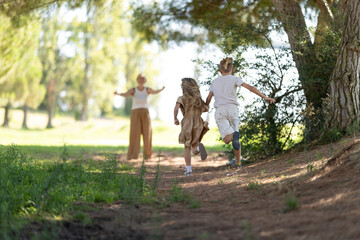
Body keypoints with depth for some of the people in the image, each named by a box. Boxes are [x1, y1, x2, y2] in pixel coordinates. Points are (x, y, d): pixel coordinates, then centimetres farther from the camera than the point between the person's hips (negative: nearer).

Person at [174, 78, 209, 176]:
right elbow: (206, 109, 19)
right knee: (195, 151, 9)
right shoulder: (198, 99, 9)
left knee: (187, 148, 14)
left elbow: (176, 108, -21)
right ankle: (199, 147, -27)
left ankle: (188, 169, 9)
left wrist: (175, 119, -6)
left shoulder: (182, 98, -3)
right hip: (198, 125, 3)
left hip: (187, 126, -2)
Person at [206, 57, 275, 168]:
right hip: (232, 109, 0)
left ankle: (234, 135, -46)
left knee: (227, 140, -12)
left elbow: (208, 98, 25)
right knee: (235, 136, 16)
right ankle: (238, 162, 6)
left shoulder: (215, 82, 18)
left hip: (220, 110, 0)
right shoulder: (234, 79, 9)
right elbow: (250, 87, -3)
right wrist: (264, 97, -3)